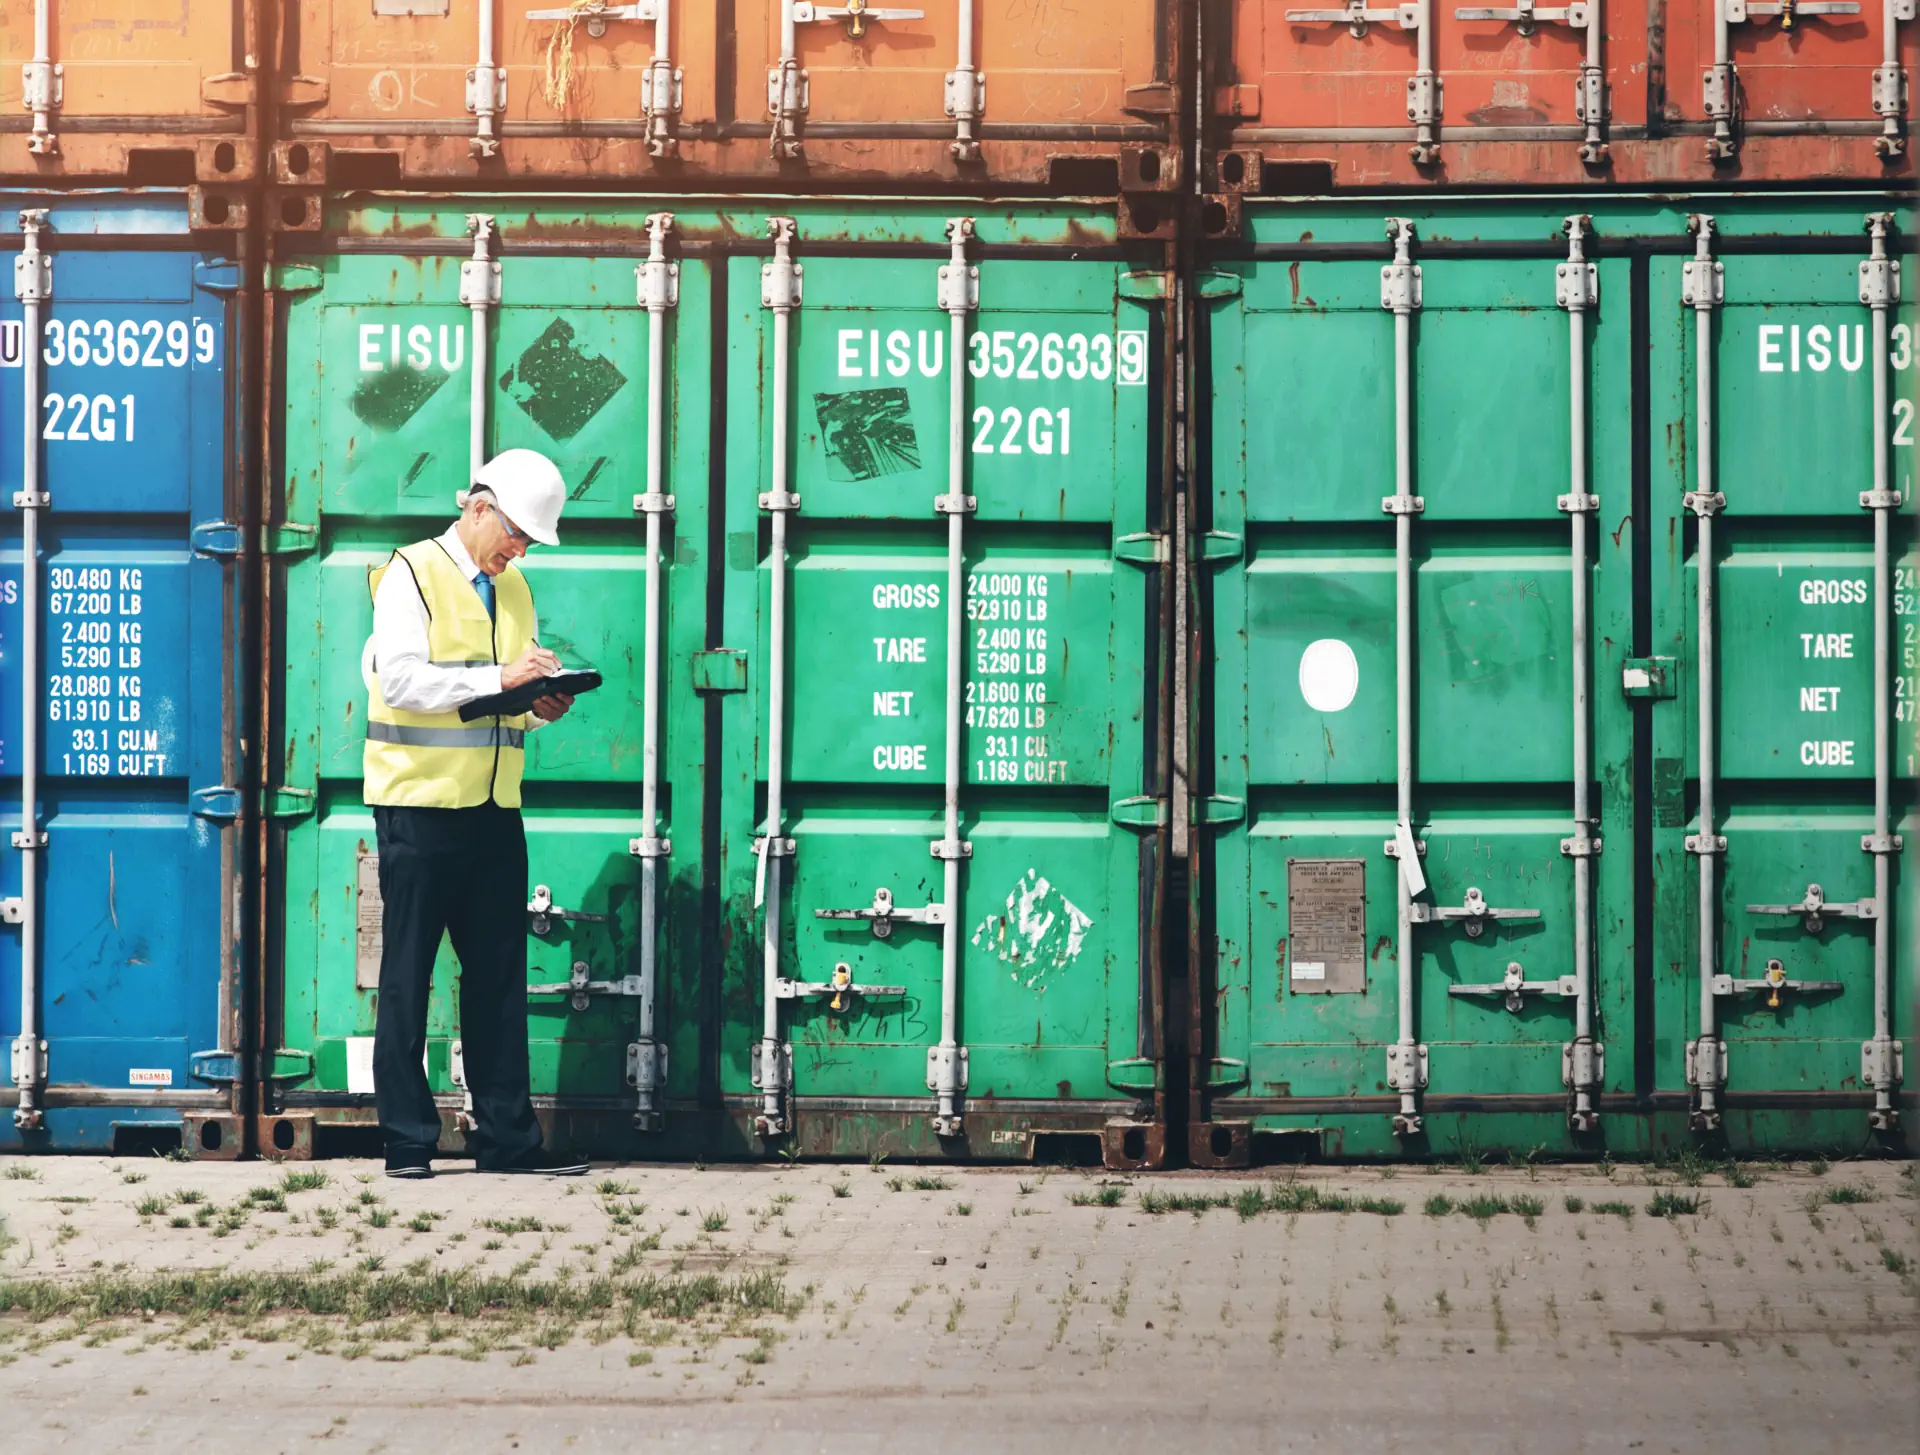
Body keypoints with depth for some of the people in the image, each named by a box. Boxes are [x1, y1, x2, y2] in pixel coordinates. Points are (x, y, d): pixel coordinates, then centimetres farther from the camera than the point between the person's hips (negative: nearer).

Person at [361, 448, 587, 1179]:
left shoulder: (513, 588, 15)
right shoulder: (412, 574, -6)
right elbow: (401, 680, -17)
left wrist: (545, 701, -1)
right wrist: (499, 678, -24)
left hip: (493, 809, 6)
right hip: (420, 804, -6)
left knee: (498, 975, 6)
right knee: (407, 975, 1)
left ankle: (507, 1137, 10)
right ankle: (407, 1139, 5)